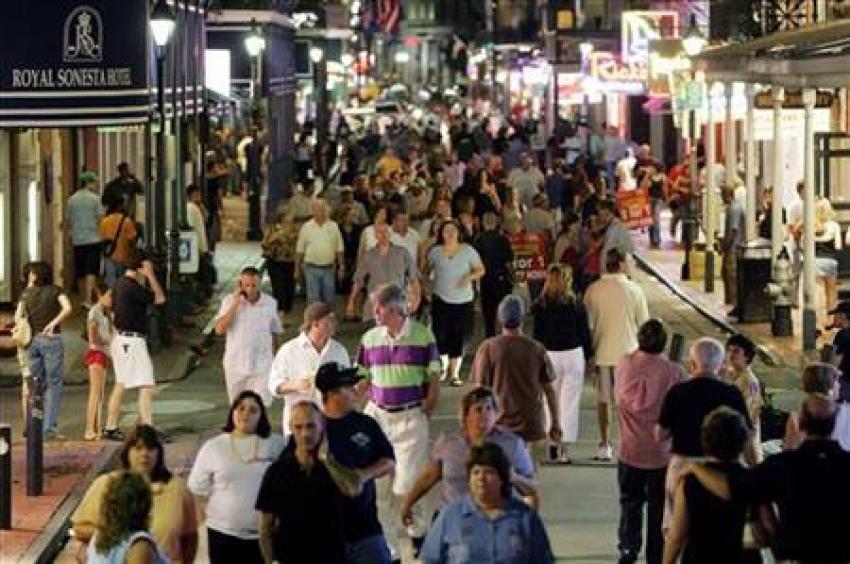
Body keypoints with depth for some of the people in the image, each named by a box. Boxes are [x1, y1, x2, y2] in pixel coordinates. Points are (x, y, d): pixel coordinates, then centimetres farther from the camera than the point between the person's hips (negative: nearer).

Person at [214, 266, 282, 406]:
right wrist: (235, 304, -19)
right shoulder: (229, 301, -5)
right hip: (235, 366, 1)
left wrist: (274, 361, 15)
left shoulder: (270, 303, -2)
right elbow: (219, 329, -16)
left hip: (261, 367, -1)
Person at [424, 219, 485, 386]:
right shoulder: (435, 251, 4)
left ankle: (454, 372, 10)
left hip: (463, 301, 0)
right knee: (440, 335, -5)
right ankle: (446, 366, 19)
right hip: (441, 299, 0)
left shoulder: (468, 250, 1)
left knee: (459, 337, -1)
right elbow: (426, 271, 17)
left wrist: (470, 277, -13)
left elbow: (481, 270, 5)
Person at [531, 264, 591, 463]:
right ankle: (565, 448, 2)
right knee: (569, 402, 4)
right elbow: (585, 333, -2)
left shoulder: (540, 307, -6)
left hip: (549, 356, 1)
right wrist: (587, 356, 11)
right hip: (573, 355, -1)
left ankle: (553, 446, 19)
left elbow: (537, 335, -1)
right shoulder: (576, 306, -9)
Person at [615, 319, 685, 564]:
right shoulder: (674, 372, -15)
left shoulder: (624, 365, -8)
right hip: (663, 452, -1)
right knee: (659, 507, 11)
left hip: (631, 450, 1)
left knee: (630, 501, 15)